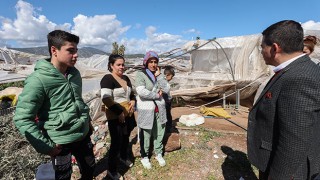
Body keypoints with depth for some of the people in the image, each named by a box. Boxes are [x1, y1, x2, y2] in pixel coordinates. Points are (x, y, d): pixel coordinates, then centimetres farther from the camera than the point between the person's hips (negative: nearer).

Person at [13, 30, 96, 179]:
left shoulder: (75, 73, 0)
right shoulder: (38, 79, -21)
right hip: (61, 142, -5)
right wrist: (46, 146, -17)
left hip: (84, 135, 6)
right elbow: (22, 119, -18)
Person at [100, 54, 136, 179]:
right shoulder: (108, 79, -14)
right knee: (116, 142, 3)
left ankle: (123, 157, 48)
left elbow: (131, 93, 21)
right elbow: (106, 99, -25)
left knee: (125, 138, 22)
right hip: (116, 117, -7)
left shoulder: (126, 78, 8)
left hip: (128, 114, 7)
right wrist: (119, 112, -21)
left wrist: (132, 102, 1)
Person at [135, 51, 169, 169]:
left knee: (159, 133, 17)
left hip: (159, 109, 5)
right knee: (146, 135, 10)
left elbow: (166, 89, -5)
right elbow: (141, 92, -25)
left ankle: (158, 154, 39)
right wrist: (156, 95, -14)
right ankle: (144, 156, 33)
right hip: (146, 110, -5)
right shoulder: (140, 74, -11)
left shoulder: (158, 74, 7)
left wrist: (158, 75, -10)